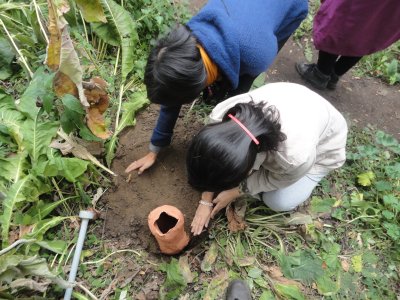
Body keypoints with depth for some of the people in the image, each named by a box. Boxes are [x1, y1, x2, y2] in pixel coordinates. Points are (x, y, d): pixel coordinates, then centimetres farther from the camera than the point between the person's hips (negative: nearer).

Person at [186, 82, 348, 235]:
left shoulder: (296, 158, -45)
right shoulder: (220, 116, -34)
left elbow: (274, 179, -19)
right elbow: (212, 166, -14)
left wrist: (236, 191, -14)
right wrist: (206, 201, -8)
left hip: (324, 144, -2)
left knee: (279, 201, -12)